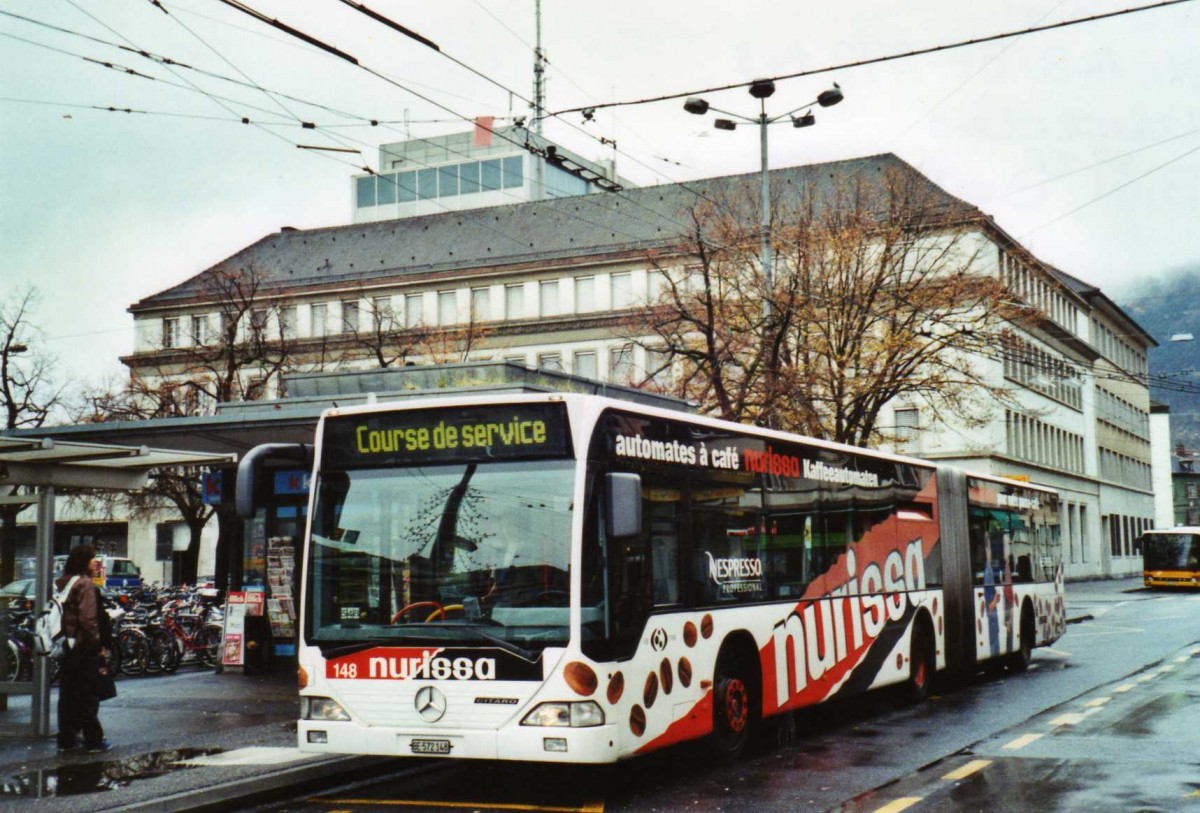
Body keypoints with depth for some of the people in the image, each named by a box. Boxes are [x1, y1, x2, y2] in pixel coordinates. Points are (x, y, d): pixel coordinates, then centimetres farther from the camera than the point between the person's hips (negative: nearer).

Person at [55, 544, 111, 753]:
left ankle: (66, 738, 16)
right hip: (84, 647, -8)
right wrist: (98, 644, -14)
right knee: (88, 695, -1)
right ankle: (93, 740, 4)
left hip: (66, 646, 8)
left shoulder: (62, 583, 11)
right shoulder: (85, 584, -15)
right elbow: (87, 619, -21)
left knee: (67, 694, 12)